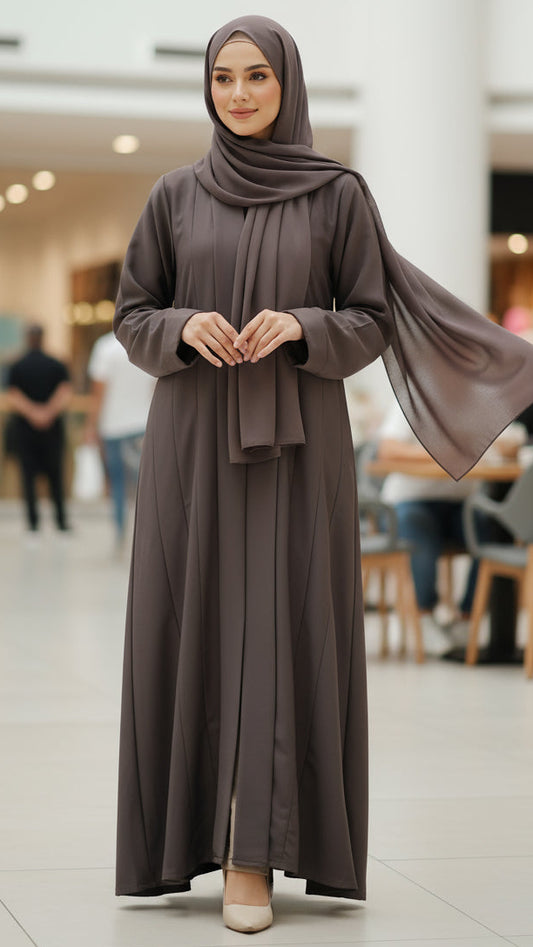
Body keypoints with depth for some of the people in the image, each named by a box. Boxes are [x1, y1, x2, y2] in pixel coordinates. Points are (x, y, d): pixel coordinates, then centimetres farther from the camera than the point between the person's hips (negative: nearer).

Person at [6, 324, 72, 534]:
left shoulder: (16, 367, 0)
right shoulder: (57, 366, 1)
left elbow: (13, 398, -11)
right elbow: (66, 394, -10)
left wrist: (32, 412, -16)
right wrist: (49, 412, -15)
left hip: (24, 428, -1)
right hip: (53, 428, 1)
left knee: (28, 474, 3)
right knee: (55, 474, 7)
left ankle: (33, 520, 0)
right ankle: (61, 519, 4)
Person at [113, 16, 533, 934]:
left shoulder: (338, 194, 2)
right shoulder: (174, 196, 7)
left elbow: (373, 321, 2)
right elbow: (131, 315, 8)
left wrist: (301, 328, -17)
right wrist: (184, 329, -12)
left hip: (296, 442, -2)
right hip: (192, 441, 2)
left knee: (282, 627, -6)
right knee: (192, 626, 2)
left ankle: (254, 856, -3)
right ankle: (189, 827, 15)